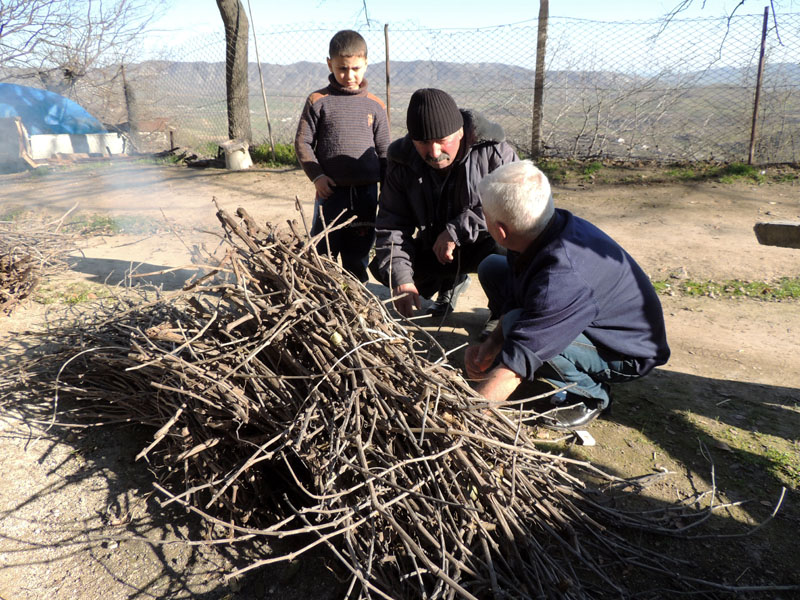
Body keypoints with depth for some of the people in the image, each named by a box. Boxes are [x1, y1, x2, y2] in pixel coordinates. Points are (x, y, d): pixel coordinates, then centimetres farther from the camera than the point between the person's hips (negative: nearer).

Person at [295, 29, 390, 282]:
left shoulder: (375, 105, 6)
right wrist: (317, 176, -11)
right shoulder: (318, 101, 0)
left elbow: (384, 151, 9)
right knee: (324, 251, 3)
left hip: (366, 191, 2)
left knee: (358, 252, 12)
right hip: (330, 191, -2)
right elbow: (302, 142, 1)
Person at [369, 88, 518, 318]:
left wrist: (457, 230, -30)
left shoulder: (493, 152, -22)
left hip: (486, 241, -4)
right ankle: (450, 282, 18)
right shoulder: (402, 163, -11)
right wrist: (401, 278, -27)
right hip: (434, 247, 5)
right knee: (382, 267, -7)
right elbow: (391, 225, -11)